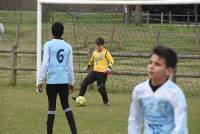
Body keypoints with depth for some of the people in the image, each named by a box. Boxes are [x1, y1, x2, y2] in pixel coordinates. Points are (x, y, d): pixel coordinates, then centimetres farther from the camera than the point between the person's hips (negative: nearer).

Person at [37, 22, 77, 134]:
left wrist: (40, 81, -4)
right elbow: (70, 66, 11)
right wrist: (71, 82, 19)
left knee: (52, 106, 3)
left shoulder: (48, 45, -1)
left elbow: (45, 64, -7)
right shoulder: (68, 46, 9)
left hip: (52, 81, -3)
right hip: (64, 81, 3)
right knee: (66, 105, 11)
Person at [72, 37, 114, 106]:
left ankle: (106, 101, 11)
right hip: (94, 71, 6)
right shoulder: (94, 52, 15)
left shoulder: (106, 52, -3)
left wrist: (109, 67, -16)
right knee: (84, 83, -2)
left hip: (102, 72, -6)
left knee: (101, 87, -8)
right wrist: (89, 66, 33)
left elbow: (111, 60, -3)